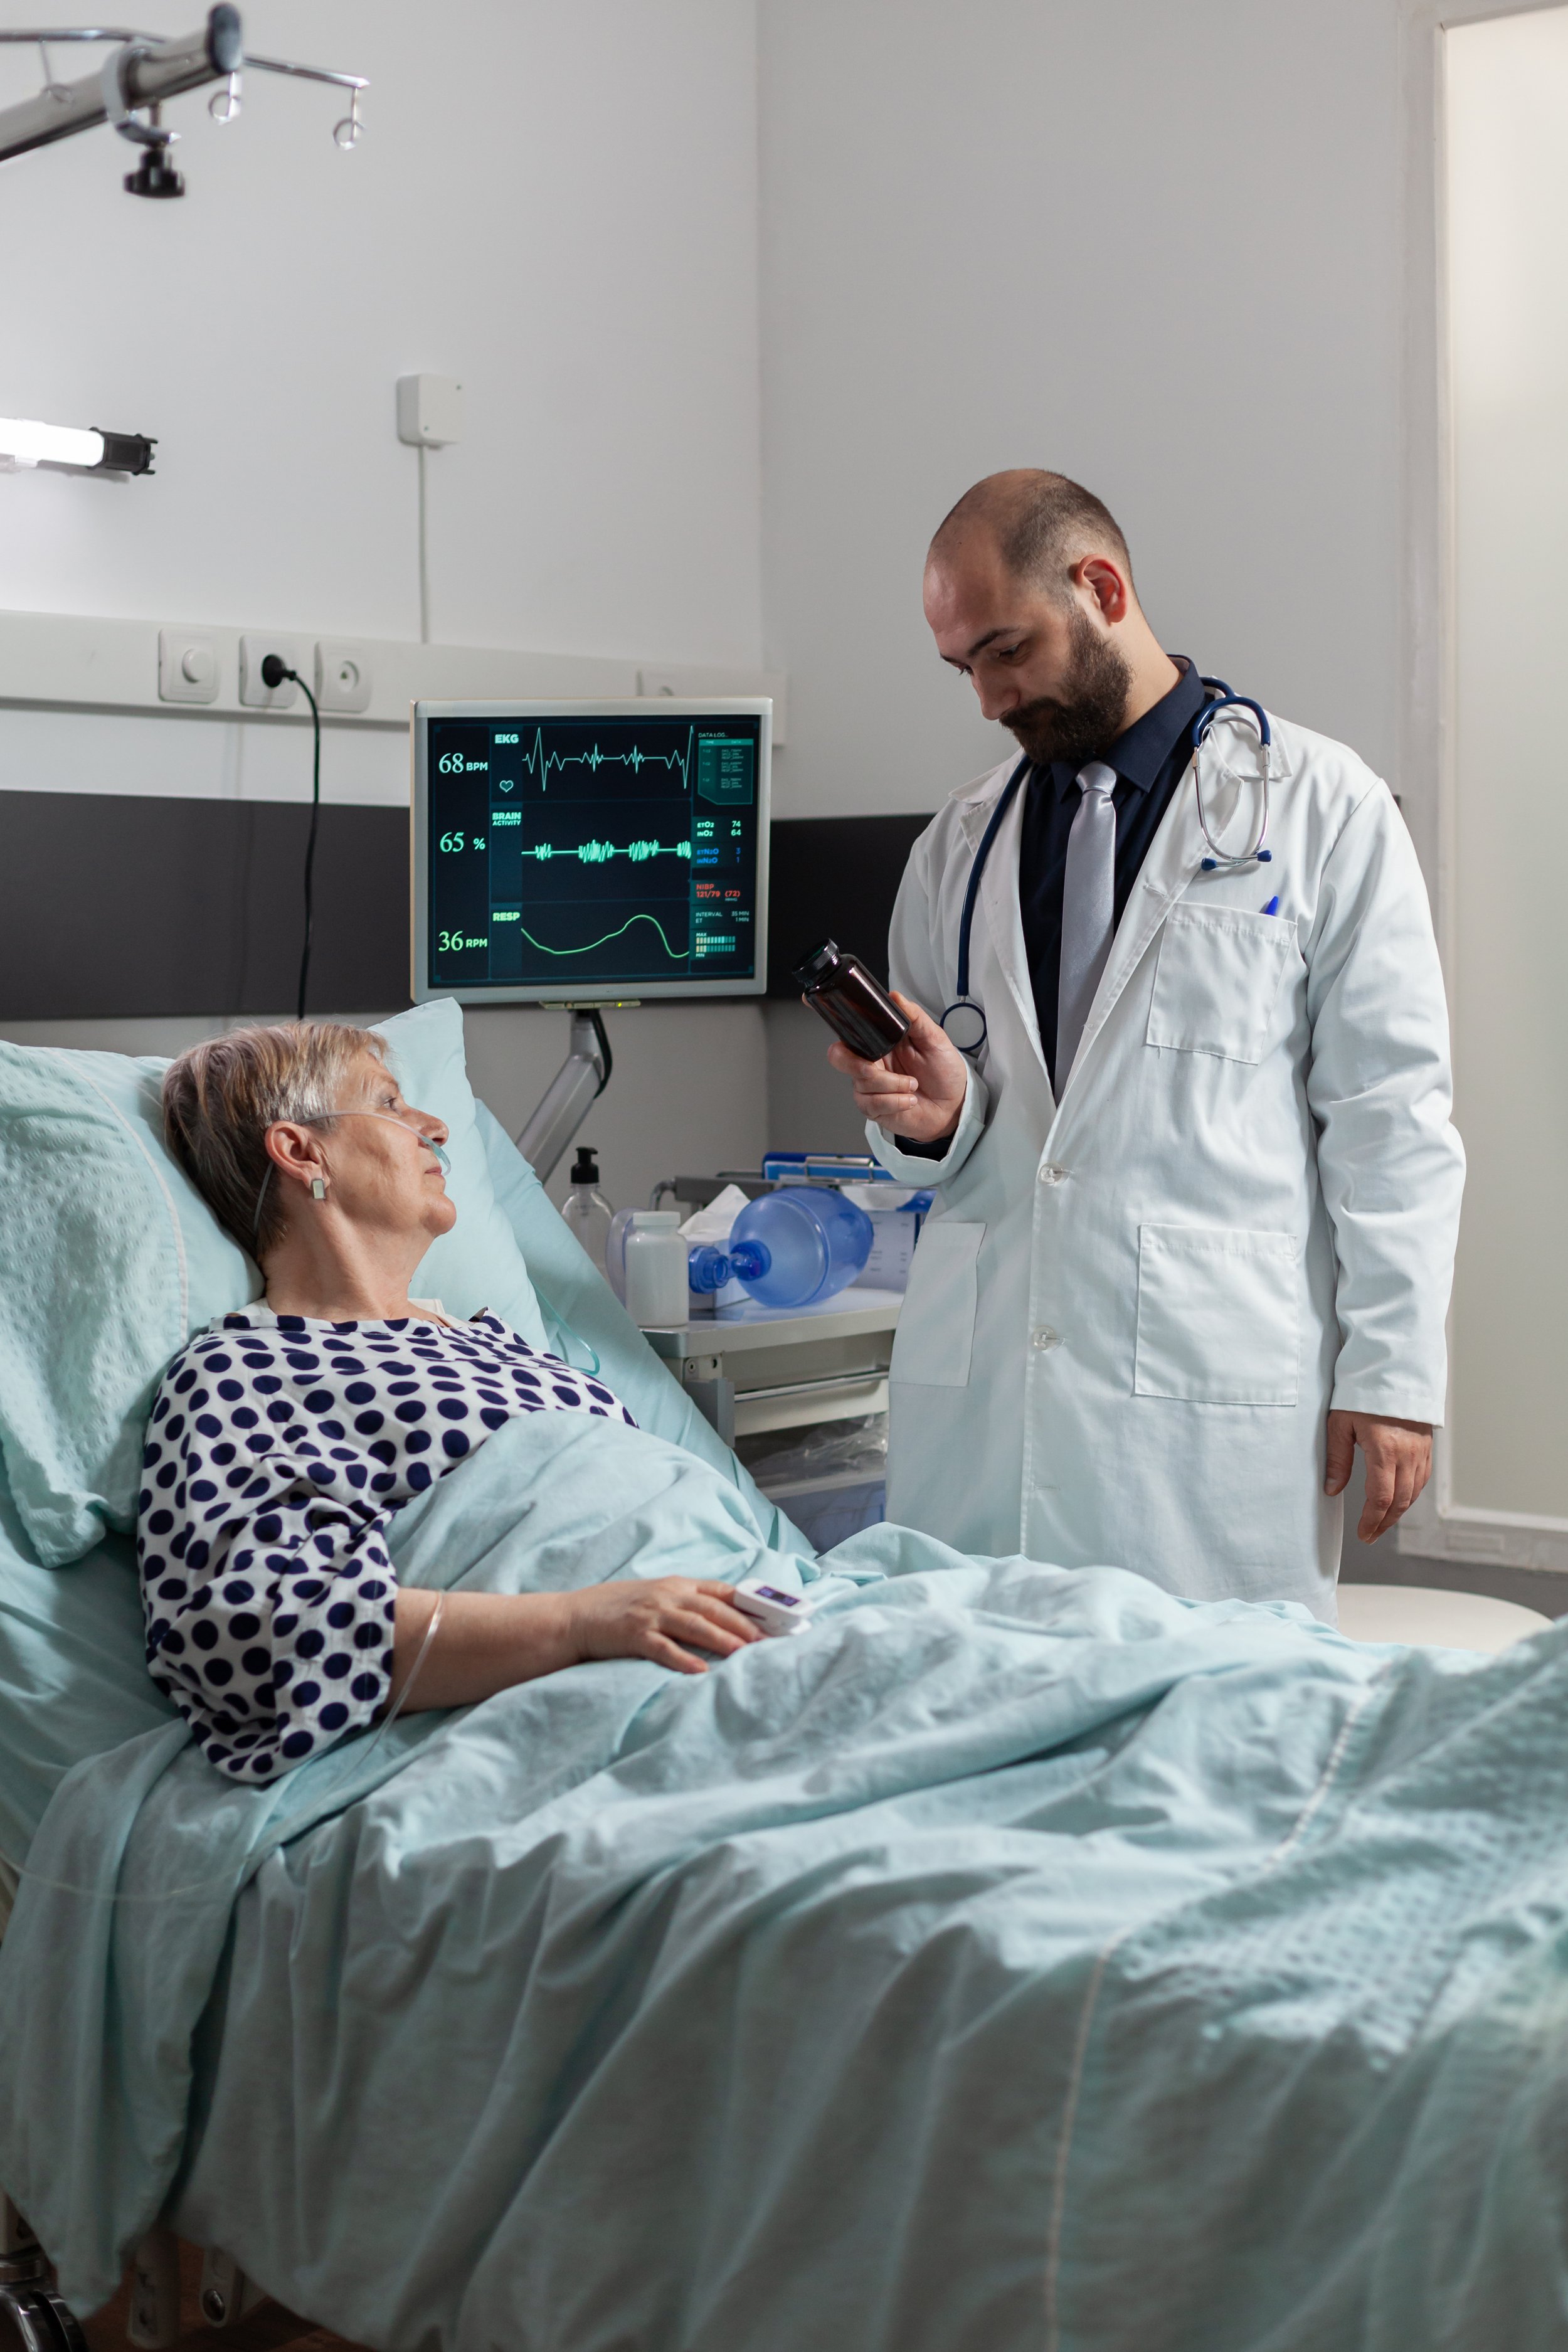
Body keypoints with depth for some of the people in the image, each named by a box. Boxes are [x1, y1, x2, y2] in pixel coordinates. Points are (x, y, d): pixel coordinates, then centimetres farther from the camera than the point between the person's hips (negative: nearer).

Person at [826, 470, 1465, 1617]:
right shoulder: (960, 844, 15)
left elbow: (1391, 1112, -1)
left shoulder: (1322, 809, 2)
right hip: (978, 1391, 4)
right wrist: (933, 1115, -3)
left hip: (1214, 1400, -3)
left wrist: (1392, 1373, -5)